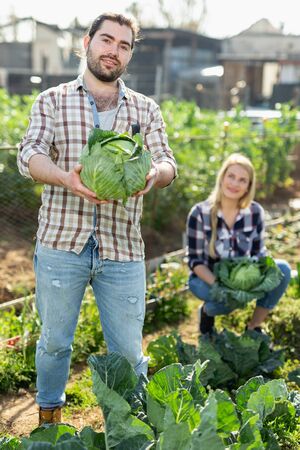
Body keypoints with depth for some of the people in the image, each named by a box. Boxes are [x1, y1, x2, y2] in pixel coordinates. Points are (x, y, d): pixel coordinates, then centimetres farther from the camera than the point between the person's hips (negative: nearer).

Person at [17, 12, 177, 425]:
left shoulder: (146, 109, 13)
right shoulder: (52, 101, 7)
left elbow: (167, 162, 3)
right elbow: (30, 155, -7)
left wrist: (154, 173, -23)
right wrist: (66, 178, -29)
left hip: (122, 248, 1)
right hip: (61, 242, -1)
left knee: (128, 350, 5)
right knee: (55, 341, 12)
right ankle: (49, 417, 36)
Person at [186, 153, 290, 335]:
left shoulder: (255, 212, -9)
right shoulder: (200, 213, -17)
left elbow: (259, 253, 0)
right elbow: (195, 260, -13)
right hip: (208, 278, -3)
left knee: (282, 269, -22)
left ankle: (254, 327, -5)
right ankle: (207, 311, 2)